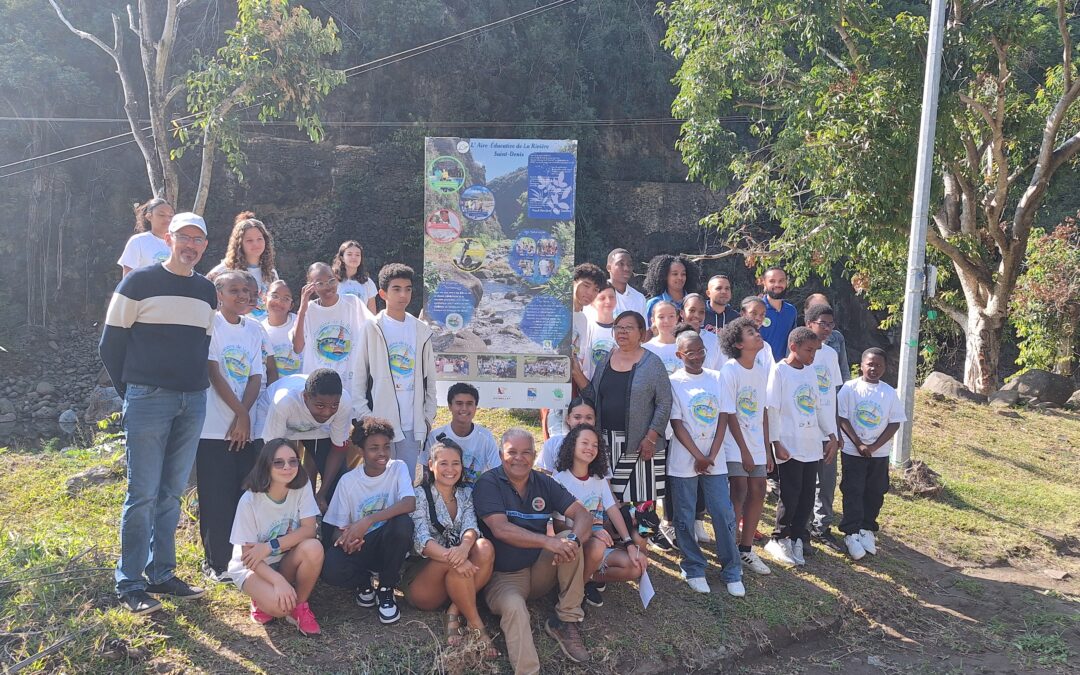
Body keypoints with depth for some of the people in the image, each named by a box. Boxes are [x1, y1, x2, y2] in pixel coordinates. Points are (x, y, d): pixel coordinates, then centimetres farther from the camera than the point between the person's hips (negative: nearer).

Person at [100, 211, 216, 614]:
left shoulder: (207, 291, 13)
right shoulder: (139, 283, -3)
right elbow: (110, 344, 0)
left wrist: (197, 387, 12)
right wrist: (130, 392, 1)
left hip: (193, 403, 5)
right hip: (148, 400, -5)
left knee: (172, 492, 11)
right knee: (143, 494, -3)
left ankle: (161, 574, 21)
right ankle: (130, 584, 7)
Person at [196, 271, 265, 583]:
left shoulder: (254, 329, 10)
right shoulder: (210, 324, -4)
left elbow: (256, 377, 5)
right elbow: (214, 373, -9)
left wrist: (243, 417, -8)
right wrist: (241, 412, -11)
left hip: (248, 428, 5)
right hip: (215, 428, -5)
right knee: (217, 500, 1)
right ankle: (216, 562, 12)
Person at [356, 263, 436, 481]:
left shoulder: (421, 330, 8)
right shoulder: (371, 329, -3)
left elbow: (429, 377, 13)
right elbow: (359, 377, -3)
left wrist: (428, 416, 10)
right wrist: (364, 417, -8)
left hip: (413, 423, 3)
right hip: (380, 421, -3)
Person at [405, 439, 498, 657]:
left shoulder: (465, 494, 10)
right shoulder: (420, 495, -3)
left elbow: (470, 527, -9)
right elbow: (421, 541, -19)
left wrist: (465, 546, -35)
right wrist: (451, 556, -39)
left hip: (456, 582, 4)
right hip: (421, 578, -4)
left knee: (485, 548, -26)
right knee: (456, 561, -35)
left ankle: (455, 613, -19)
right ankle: (476, 626, -23)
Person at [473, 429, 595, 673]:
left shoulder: (544, 483, 3)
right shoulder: (488, 483, -10)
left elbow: (582, 515, -5)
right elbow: (501, 529, -23)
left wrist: (573, 540, -29)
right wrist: (549, 542, -34)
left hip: (540, 570, 5)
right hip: (503, 575, -5)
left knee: (570, 537, -19)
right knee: (514, 607, -35)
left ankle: (566, 620, -10)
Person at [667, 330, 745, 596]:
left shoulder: (716, 379, 5)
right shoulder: (674, 382, -5)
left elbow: (723, 419, 2)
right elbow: (677, 424, -8)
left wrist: (711, 456, -7)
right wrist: (699, 457, -12)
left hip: (715, 460, 3)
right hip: (683, 461, -2)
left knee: (725, 515, 4)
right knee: (685, 518, 5)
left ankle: (732, 572, 17)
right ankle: (693, 569, 20)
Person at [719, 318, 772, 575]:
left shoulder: (762, 370, 7)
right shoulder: (730, 371, -12)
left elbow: (763, 411, 11)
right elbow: (729, 415, -13)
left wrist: (766, 449, 10)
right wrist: (744, 450, -13)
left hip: (756, 445, 7)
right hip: (735, 444, -7)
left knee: (758, 492, 7)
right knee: (740, 492, -10)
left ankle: (746, 549, 19)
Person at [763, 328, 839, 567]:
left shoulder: (810, 371, 11)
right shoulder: (779, 371, -9)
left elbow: (820, 406, 17)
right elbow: (772, 409, -12)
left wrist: (832, 435, 13)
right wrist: (776, 443, -15)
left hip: (812, 446, 6)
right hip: (789, 446, -6)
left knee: (807, 498, 10)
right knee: (790, 498, -2)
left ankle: (797, 538, 23)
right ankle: (779, 540, 14)